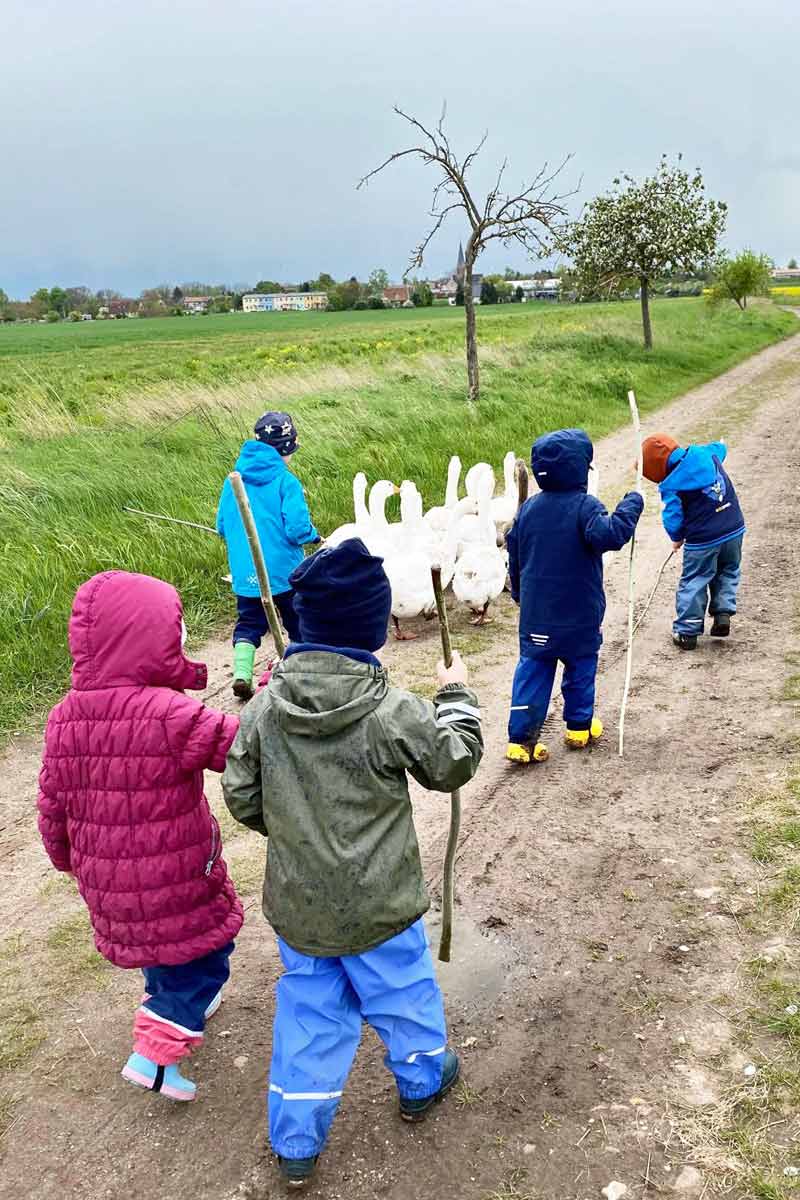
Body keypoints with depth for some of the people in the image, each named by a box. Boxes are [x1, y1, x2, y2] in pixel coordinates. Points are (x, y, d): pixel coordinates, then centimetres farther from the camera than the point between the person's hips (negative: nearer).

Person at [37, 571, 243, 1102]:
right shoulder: (170, 714, -29)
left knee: (160, 944, 31)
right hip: (176, 882, -7)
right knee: (202, 953, 17)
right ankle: (156, 1053, 13)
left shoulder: (65, 717, -7)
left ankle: (173, 1004, 53)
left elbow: (52, 803, 2)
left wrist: (67, 858, 20)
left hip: (106, 881, 7)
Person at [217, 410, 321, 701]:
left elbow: (222, 527, 8)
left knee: (249, 623, 13)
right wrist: (314, 536, 3)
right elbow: (297, 529, -19)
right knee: (299, 624, 15)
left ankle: (242, 674, -4)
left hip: (245, 574, 3)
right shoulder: (286, 481, -13)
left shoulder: (233, 480, 3)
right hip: (284, 571, -3)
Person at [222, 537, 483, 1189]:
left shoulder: (266, 706, -12)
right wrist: (457, 696, 9)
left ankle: (296, 1143, 32)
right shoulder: (393, 711, -23)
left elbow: (243, 797, -3)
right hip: (377, 903, -3)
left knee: (308, 1010, 20)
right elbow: (454, 764, -6)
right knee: (402, 988, 24)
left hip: (297, 902, 3)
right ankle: (422, 1079, 49)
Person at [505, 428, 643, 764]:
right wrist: (631, 505, -19)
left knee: (532, 670, 5)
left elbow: (515, 556, 11)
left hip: (536, 613, 4)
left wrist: (520, 593, 24)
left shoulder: (529, 508, 3)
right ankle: (579, 727, 29)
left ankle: (521, 739, 1)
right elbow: (609, 535, -32)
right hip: (579, 612, -4)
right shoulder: (585, 506, -15)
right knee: (580, 667, 16)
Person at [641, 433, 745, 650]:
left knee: (693, 582, 7)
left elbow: (673, 517, -10)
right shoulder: (707, 453, 0)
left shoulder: (671, 485, -14)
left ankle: (687, 631, 12)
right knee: (728, 572, 26)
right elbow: (720, 447, 24)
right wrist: (721, 445, 47)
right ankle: (723, 612, 14)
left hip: (703, 540, -5)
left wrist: (676, 538, 9)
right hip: (734, 528, 6)